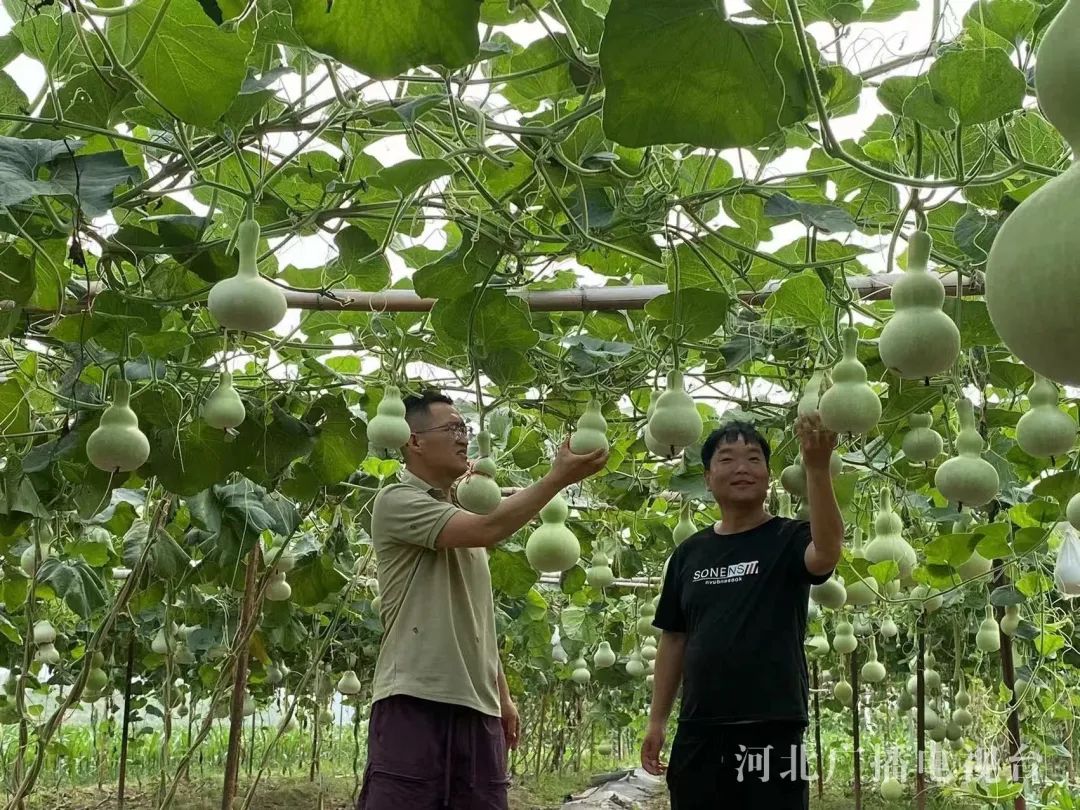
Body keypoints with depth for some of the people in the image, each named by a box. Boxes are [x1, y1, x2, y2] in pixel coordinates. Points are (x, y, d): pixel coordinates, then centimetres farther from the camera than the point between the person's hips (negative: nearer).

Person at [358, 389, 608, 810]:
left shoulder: (462, 518, 21)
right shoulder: (397, 501, -6)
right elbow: (488, 530, -20)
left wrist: (502, 695, 21)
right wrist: (558, 477, -14)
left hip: (477, 705, 8)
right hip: (415, 700, -8)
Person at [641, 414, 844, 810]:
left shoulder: (789, 539, -3)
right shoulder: (689, 553, 10)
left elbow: (826, 554, -26)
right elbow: (673, 640, 14)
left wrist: (817, 468, -39)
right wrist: (656, 721, 10)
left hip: (773, 730, -4)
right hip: (698, 732, 4)